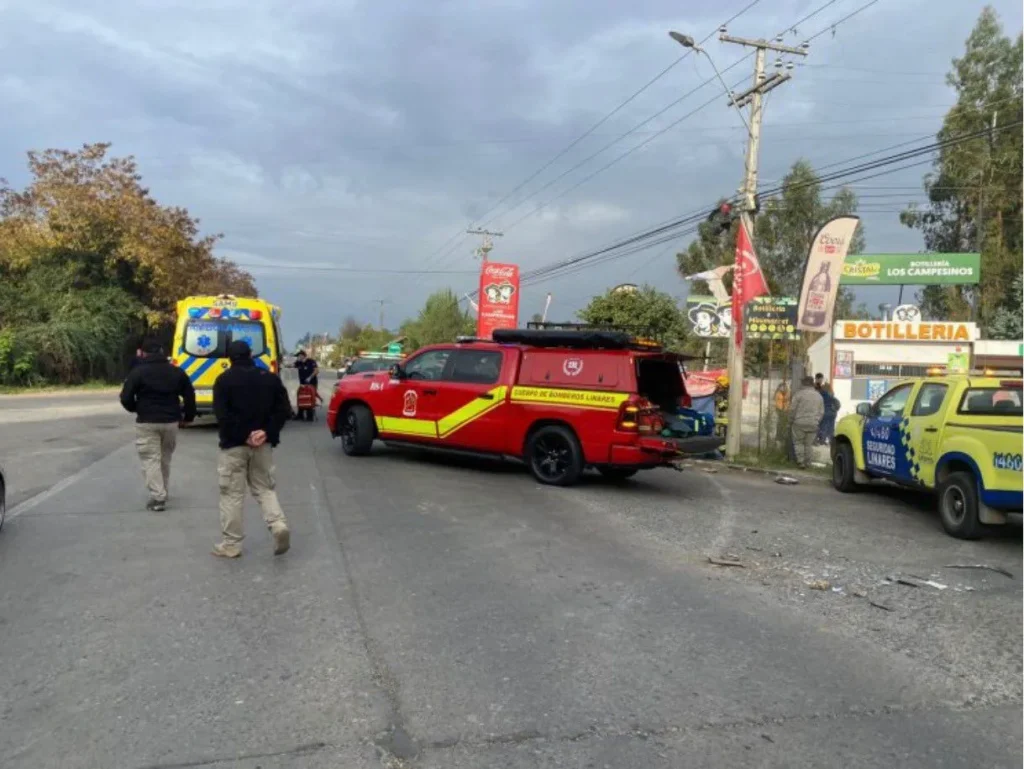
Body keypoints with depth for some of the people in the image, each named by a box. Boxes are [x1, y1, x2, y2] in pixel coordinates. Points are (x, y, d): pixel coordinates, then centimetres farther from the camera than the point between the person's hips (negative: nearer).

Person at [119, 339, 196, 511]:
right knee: (165, 457, 19)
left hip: (147, 422, -4)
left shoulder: (138, 372, -6)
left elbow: (126, 398, -8)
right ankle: (162, 493, 30)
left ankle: (158, 497, -9)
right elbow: (190, 396, 8)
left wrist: (136, 409, 13)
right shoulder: (176, 372, 6)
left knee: (150, 459, -1)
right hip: (171, 421, 4)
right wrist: (188, 416, 20)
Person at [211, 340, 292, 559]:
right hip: (263, 444, 4)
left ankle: (231, 544, 10)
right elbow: (283, 409, 0)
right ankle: (278, 524, -7)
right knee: (264, 488, 15)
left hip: (233, 445, -3)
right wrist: (267, 433, -7)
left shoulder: (224, 380, -5)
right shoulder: (270, 378, 7)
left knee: (232, 493, 5)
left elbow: (222, 415, -14)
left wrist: (243, 436, -13)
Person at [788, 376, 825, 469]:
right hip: (813, 424, 4)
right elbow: (821, 411, 13)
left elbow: (792, 409, -7)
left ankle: (801, 461, -1)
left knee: (798, 442, 7)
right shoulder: (818, 396, 10)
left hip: (800, 423, -4)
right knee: (808, 444, 13)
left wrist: (791, 420, 6)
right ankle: (807, 462, 16)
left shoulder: (799, 394, -7)